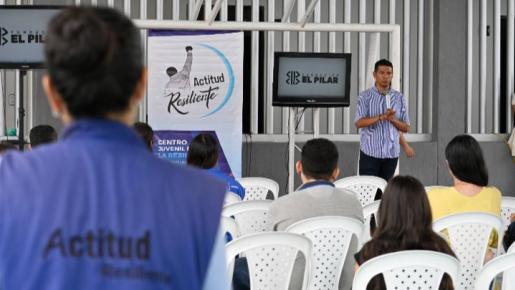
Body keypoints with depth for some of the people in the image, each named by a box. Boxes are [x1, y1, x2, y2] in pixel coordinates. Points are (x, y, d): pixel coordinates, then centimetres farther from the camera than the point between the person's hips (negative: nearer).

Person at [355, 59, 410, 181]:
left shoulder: (399, 98, 7)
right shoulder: (365, 96, -2)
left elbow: (406, 127, 7)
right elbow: (359, 122, -13)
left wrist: (393, 120, -13)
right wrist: (381, 117, -24)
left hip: (391, 153, 3)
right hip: (370, 152, -3)